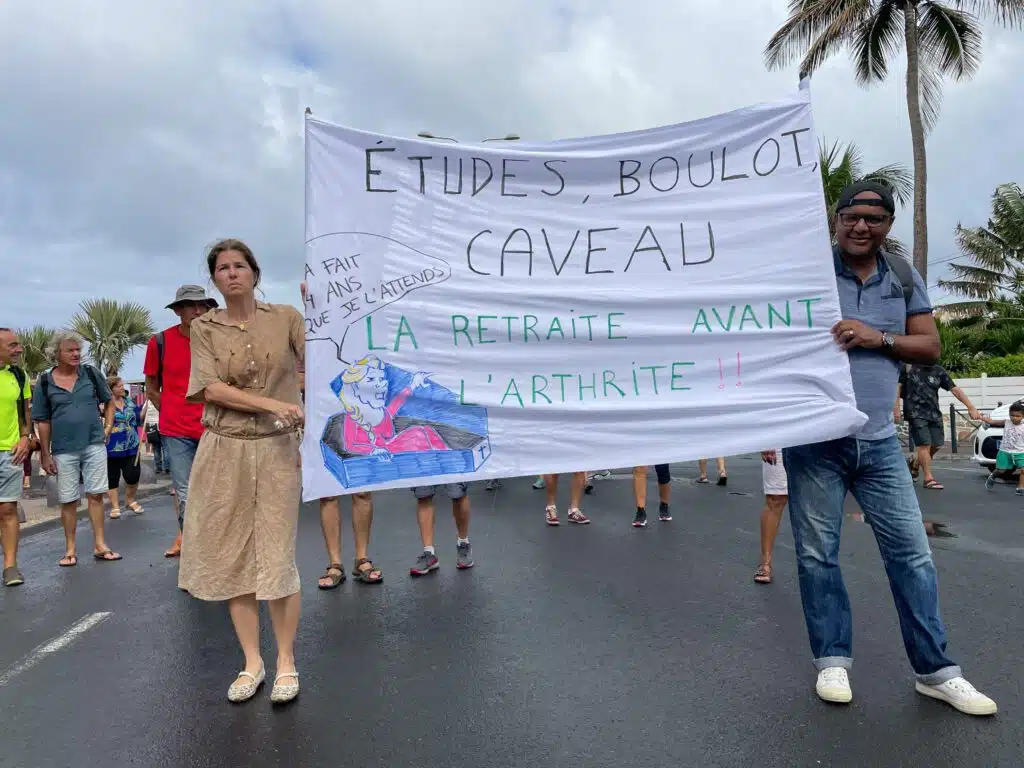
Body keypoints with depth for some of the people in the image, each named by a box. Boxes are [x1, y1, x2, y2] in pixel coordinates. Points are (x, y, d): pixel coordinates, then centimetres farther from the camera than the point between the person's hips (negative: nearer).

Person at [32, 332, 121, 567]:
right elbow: (42, 421, 3)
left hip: (94, 444, 1)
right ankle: (70, 549, 17)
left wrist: (108, 426, 5)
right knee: (68, 500, 6)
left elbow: (108, 401, 16)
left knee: (96, 494, 3)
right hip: (64, 449, -1)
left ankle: (100, 545, 10)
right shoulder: (45, 382, -1)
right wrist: (45, 454, 1)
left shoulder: (91, 373, 2)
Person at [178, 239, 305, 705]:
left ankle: (286, 663, 16)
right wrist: (271, 404, -18)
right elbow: (212, 388, -8)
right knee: (232, 557, 7)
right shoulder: (203, 328, 5)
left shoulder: (285, 317, 3)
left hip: (276, 451, -2)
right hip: (224, 452, 2)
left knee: (277, 557, 0)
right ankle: (252, 663, 22)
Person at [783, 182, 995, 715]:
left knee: (911, 553, 6)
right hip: (813, 439, -3)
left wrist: (878, 338, -11)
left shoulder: (904, 279, 10)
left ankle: (935, 670, 20)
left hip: (879, 441, 4)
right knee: (817, 554, 4)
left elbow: (931, 347, 9)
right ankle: (832, 661, 20)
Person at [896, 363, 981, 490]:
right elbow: (897, 387, -2)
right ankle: (928, 478, -1)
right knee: (924, 444, -10)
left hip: (934, 414, 5)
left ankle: (915, 467, 29)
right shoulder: (907, 367, -3)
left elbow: (955, 389, 3)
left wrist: (971, 407, -3)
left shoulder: (939, 371, 6)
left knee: (936, 445, 5)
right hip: (915, 413, -5)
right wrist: (896, 409, -9)